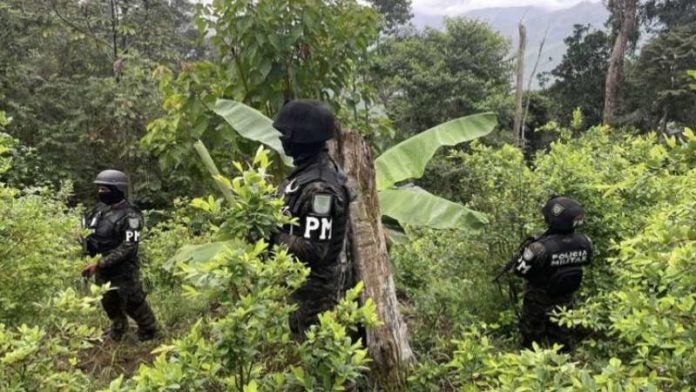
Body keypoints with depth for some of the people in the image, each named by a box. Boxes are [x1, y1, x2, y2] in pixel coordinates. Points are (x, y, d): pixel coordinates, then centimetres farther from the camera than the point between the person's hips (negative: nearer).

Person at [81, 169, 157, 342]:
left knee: (132, 303, 9)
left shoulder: (130, 215, -21)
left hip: (123, 270, -7)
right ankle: (117, 330, 45)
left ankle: (148, 331, 33)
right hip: (102, 269, 7)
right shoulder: (100, 208, 2)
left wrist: (99, 264, -26)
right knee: (109, 302, 22)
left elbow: (128, 247, -24)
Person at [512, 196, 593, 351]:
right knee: (562, 337, 25)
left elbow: (519, 270, -21)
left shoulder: (540, 248, -36)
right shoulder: (585, 243, -20)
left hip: (538, 302, -4)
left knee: (533, 341, 18)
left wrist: (529, 249, -5)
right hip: (564, 302, 4)